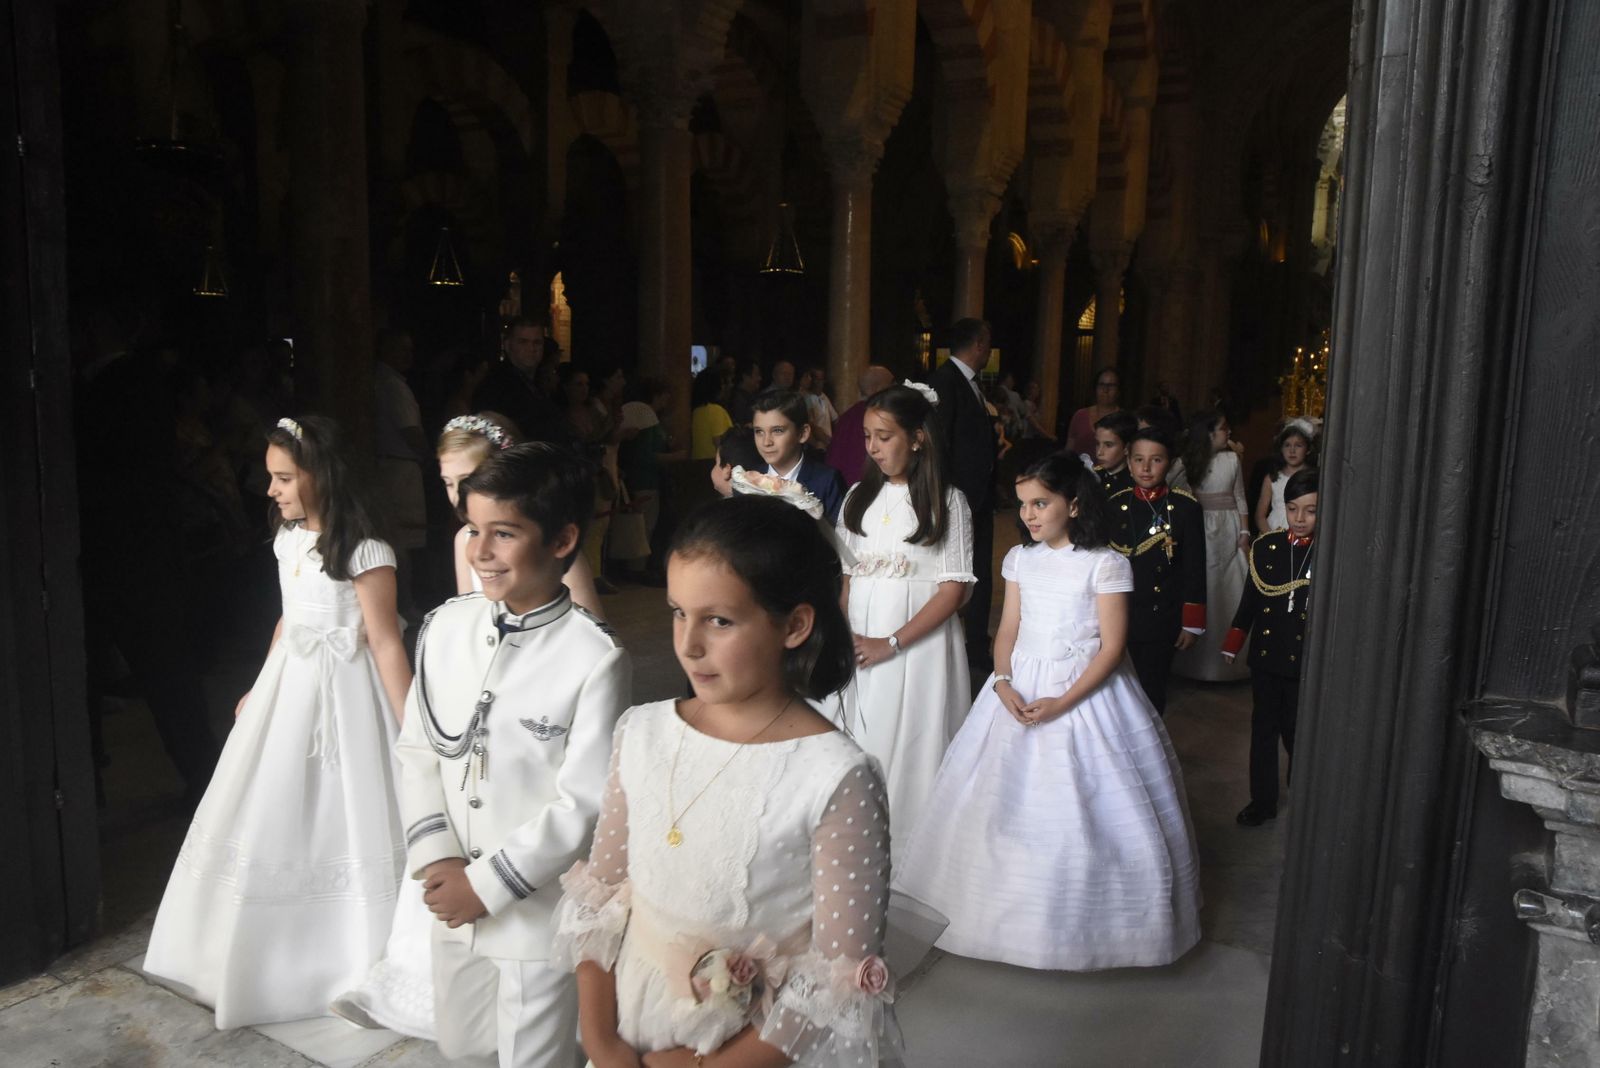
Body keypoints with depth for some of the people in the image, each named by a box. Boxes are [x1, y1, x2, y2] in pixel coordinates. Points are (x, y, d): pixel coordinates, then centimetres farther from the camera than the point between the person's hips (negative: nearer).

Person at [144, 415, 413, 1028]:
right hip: (287, 686, 7)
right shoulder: (289, 540, 5)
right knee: (271, 820, 14)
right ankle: (276, 955, 34)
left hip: (341, 694, -7)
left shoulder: (364, 553, -18)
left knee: (337, 821, 3)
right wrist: (258, 691, 23)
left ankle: (358, 962, 24)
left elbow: (386, 643, -17)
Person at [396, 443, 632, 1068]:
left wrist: (487, 884, -16)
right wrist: (435, 858, -9)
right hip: (454, 900, 6)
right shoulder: (445, 628, -4)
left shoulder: (595, 659, -22)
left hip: (538, 911, -5)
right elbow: (416, 749, 2)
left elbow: (584, 804, -20)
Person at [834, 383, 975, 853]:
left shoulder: (946, 501, -5)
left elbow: (954, 588, -9)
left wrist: (891, 643, -15)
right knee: (862, 749, 7)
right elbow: (845, 574, 10)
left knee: (912, 749, 1)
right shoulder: (860, 497, 9)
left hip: (919, 643, -4)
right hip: (859, 645, 4)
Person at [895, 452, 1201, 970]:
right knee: (1006, 804, 8)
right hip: (1020, 691, 5)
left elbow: (1112, 646, -12)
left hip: (1086, 692, -5)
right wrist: (1002, 684, -12)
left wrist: (1062, 703, -20)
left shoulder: (1106, 565, -10)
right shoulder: (1020, 559, 6)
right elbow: (1008, 630, 7)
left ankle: (1086, 919, 18)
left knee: (1083, 807, -1)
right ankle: (1015, 910, 25)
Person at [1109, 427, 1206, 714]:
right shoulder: (1116, 505, 1)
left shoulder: (1185, 507, -6)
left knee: (1152, 693, 10)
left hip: (1161, 621, -2)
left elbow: (1195, 569, -4)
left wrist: (1192, 623, -5)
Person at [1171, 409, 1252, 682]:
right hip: (1198, 530, -2)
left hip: (1228, 531, 2)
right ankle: (1196, 658, 11)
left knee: (1228, 591, 1)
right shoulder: (1187, 461, 0)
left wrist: (1245, 533, 1)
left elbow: (1240, 498, 8)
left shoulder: (1232, 459, 6)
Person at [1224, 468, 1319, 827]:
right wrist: (1232, 645, 8)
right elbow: (1250, 599, 6)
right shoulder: (1266, 546, -1)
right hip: (1266, 657, 3)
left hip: (1306, 662, -3)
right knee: (1263, 729, 13)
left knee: (1298, 734, 8)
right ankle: (1262, 801, 28)